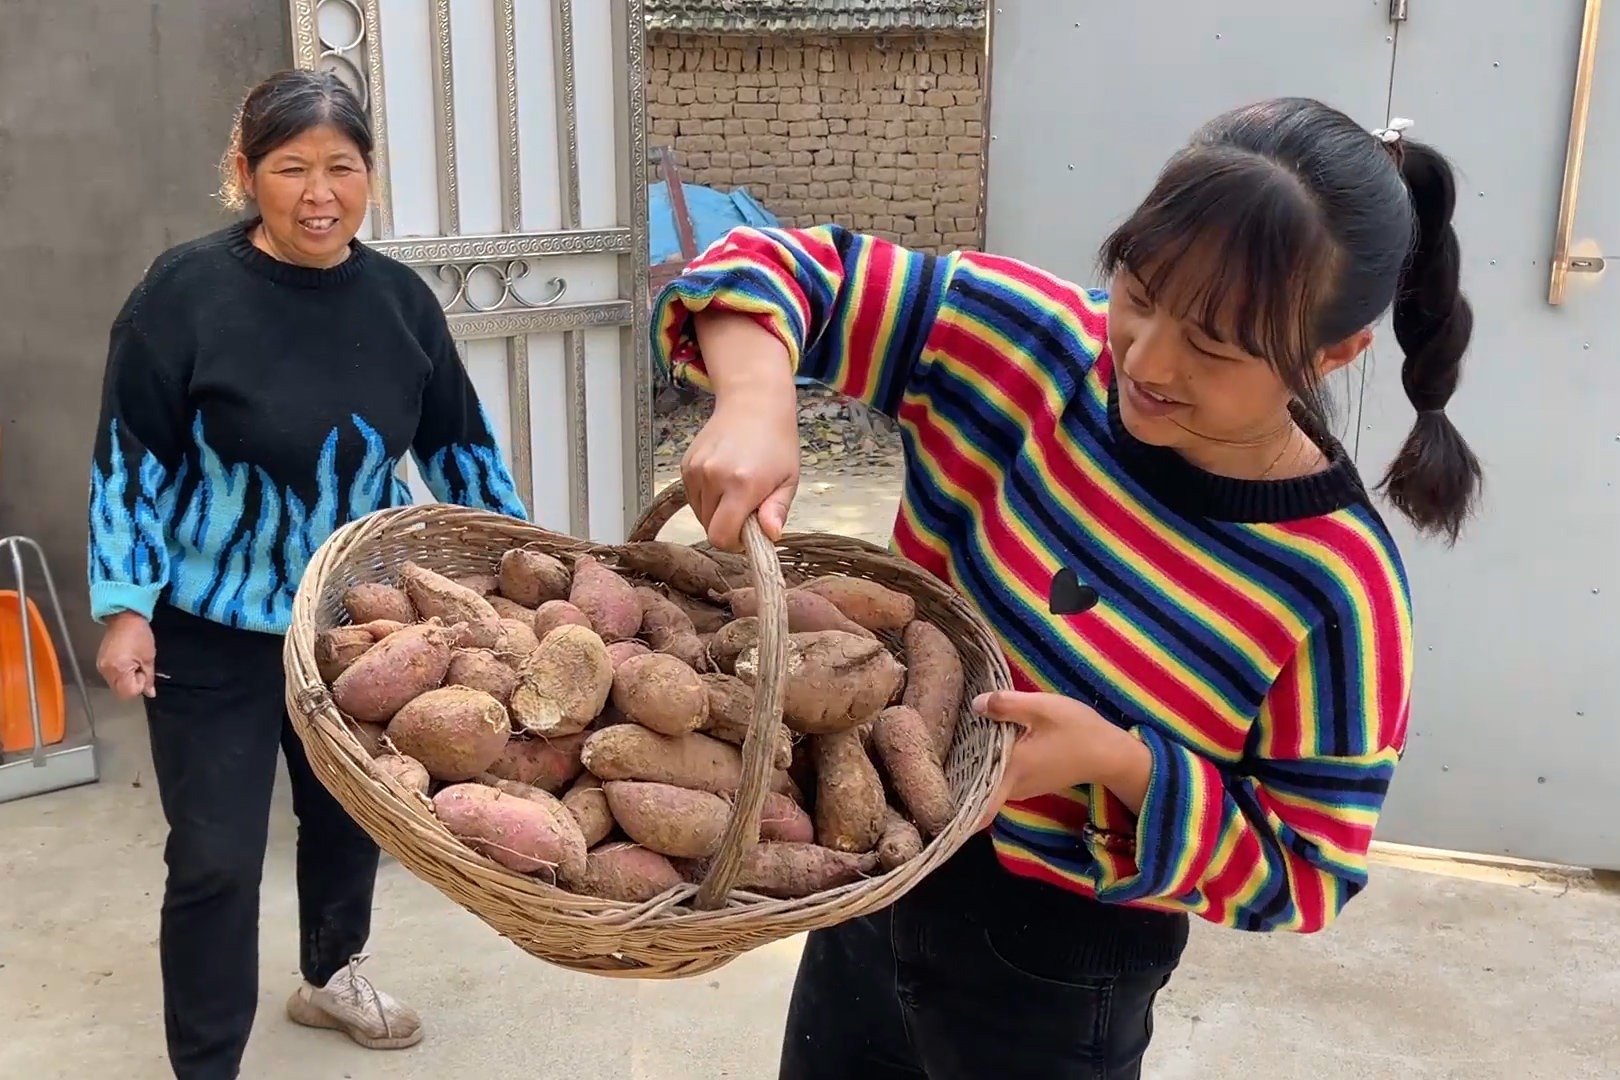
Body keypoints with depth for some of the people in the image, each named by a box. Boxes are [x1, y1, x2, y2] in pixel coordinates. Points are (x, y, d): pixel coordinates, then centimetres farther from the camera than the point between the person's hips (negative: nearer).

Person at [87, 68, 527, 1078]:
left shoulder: (400, 298, -5)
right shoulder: (187, 291, -15)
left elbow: (459, 442, 6)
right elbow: (131, 460, -9)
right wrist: (124, 607, -13)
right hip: (214, 630, -4)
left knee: (354, 815, 19)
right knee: (217, 857, 0)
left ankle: (332, 976, 47)